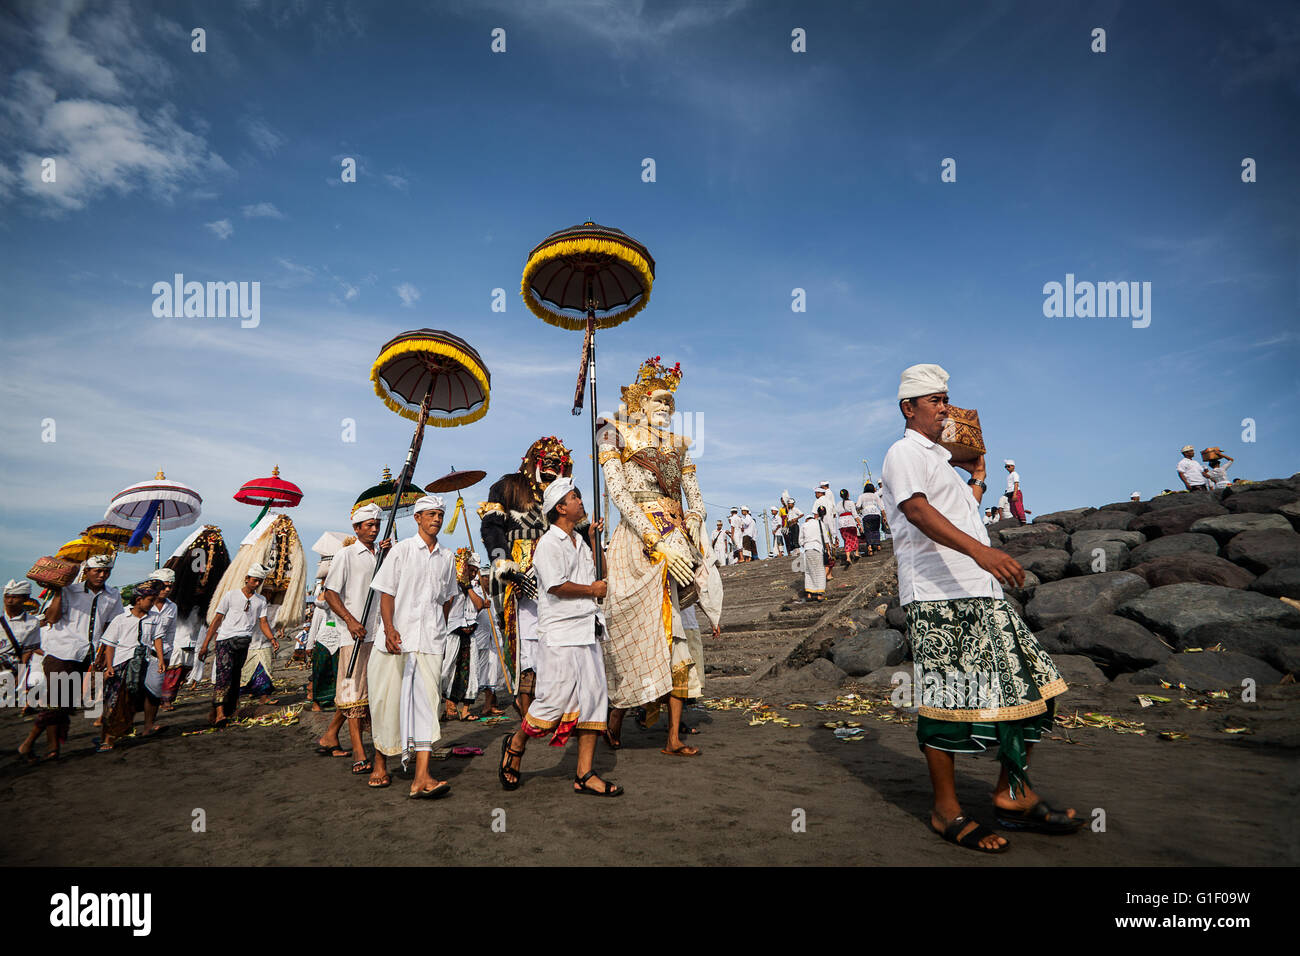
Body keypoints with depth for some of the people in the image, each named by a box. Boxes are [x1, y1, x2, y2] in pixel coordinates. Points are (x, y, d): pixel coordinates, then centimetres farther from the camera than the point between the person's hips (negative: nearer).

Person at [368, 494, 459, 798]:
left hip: (430, 641, 2)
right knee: (387, 700, 5)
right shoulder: (402, 550, 2)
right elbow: (386, 592, -3)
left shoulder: (447, 557, 13)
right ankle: (380, 764, 27)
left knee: (426, 700, -8)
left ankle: (421, 777, -13)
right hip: (398, 638, -2)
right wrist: (389, 628, -15)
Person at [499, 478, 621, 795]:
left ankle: (585, 774, 10)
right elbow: (556, 585, -19)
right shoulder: (549, 543, -9)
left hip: (587, 632, 8)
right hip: (560, 634, -8)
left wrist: (595, 540, 17)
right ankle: (515, 745, 20)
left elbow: (595, 576, 25)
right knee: (555, 699, -7)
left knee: (593, 698, 4)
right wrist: (592, 590, -6)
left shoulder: (579, 541, 18)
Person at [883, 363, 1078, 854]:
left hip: (981, 593, 10)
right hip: (937, 596, -10)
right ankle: (947, 812, 7)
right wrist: (978, 550, -34)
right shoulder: (905, 452, -3)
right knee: (947, 700, -5)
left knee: (1028, 684, 10)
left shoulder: (940, 457, 27)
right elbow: (918, 510, -22)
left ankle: (1013, 794, 22)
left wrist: (977, 479, 25)